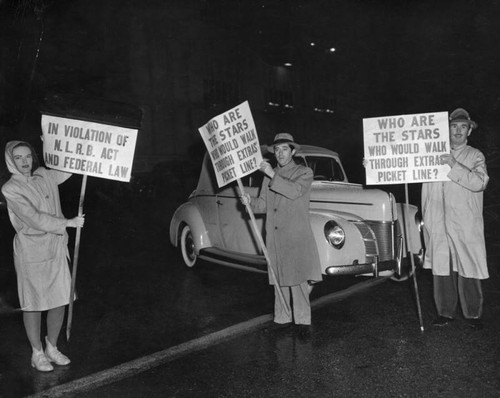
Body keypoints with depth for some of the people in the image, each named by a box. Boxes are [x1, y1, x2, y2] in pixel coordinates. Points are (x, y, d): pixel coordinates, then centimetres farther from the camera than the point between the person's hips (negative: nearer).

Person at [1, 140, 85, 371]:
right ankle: (37, 353, 25)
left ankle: (52, 348, 29)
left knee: (60, 300, 10)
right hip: (31, 251, -5)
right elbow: (35, 219, -19)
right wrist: (68, 223, -17)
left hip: (55, 248, 5)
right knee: (33, 304, 7)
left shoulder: (44, 176, 5)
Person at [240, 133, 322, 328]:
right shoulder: (269, 176, 16)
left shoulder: (304, 172, 3)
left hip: (297, 238, -4)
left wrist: (273, 175, -17)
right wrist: (250, 202, -10)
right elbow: (264, 205, 11)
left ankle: (302, 322, 2)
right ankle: (281, 319, 21)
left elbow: (295, 191, -17)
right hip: (275, 238, 5)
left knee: (298, 281, -8)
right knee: (279, 281, 10)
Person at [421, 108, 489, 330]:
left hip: (466, 226, -2)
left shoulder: (475, 156, 6)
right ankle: (446, 312, 19)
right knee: (441, 268, 5)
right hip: (438, 224, 2)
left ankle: (473, 314, 17)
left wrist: (454, 165, -20)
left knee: (467, 270, 1)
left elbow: (480, 183, -10)